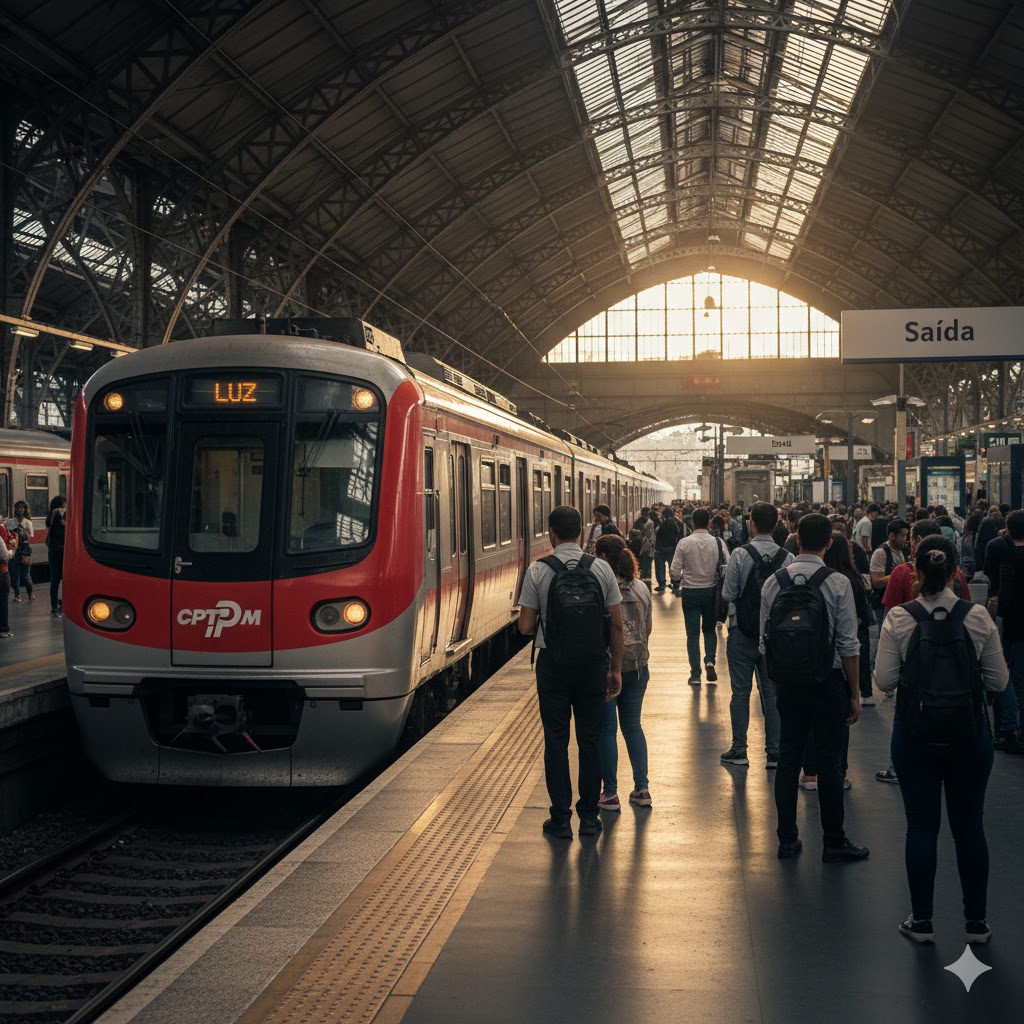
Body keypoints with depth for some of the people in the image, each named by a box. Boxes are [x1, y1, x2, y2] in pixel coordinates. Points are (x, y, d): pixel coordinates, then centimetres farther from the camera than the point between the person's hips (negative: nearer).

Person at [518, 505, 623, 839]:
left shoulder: (537, 571, -9)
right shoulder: (601, 568, -3)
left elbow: (526, 627, -8)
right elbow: (616, 624, -1)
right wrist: (616, 669, 8)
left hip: (553, 662, -2)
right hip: (593, 662, 2)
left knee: (556, 740, 6)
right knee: (590, 739, 11)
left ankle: (561, 818, 10)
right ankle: (589, 817, 17)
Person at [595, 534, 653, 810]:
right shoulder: (641, 588, 5)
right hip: (637, 666, 6)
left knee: (606, 730, 3)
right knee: (633, 726, 16)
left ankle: (610, 794, 8)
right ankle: (642, 788, 18)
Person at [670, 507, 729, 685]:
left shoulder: (684, 543, -10)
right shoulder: (718, 542, -7)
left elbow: (674, 572, -10)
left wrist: (677, 582, 11)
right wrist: (719, 579, 11)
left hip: (690, 592, -1)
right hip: (711, 591, 2)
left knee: (693, 633, 6)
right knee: (709, 629, 20)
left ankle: (695, 674, 5)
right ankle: (709, 660, -1)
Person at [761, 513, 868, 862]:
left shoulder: (774, 582, 0)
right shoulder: (837, 583, -11)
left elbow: (765, 640, 5)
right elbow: (848, 645, -10)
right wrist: (855, 693, -1)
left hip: (787, 683, 4)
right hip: (828, 682, -4)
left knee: (788, 758, 10)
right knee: (829, 763, 4)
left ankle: (787, 840, 17)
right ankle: (834, 843, 12)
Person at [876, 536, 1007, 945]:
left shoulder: (898, 619, -11)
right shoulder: (978, 617, -9)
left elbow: (884, 680, -8)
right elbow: (998, 680, -2)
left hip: (915, 731, -1)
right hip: (969, 732, 1)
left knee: (921, 826, 8)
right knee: (969, 825, 11)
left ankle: (921, 920, 16)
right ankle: (976, 922, 21)